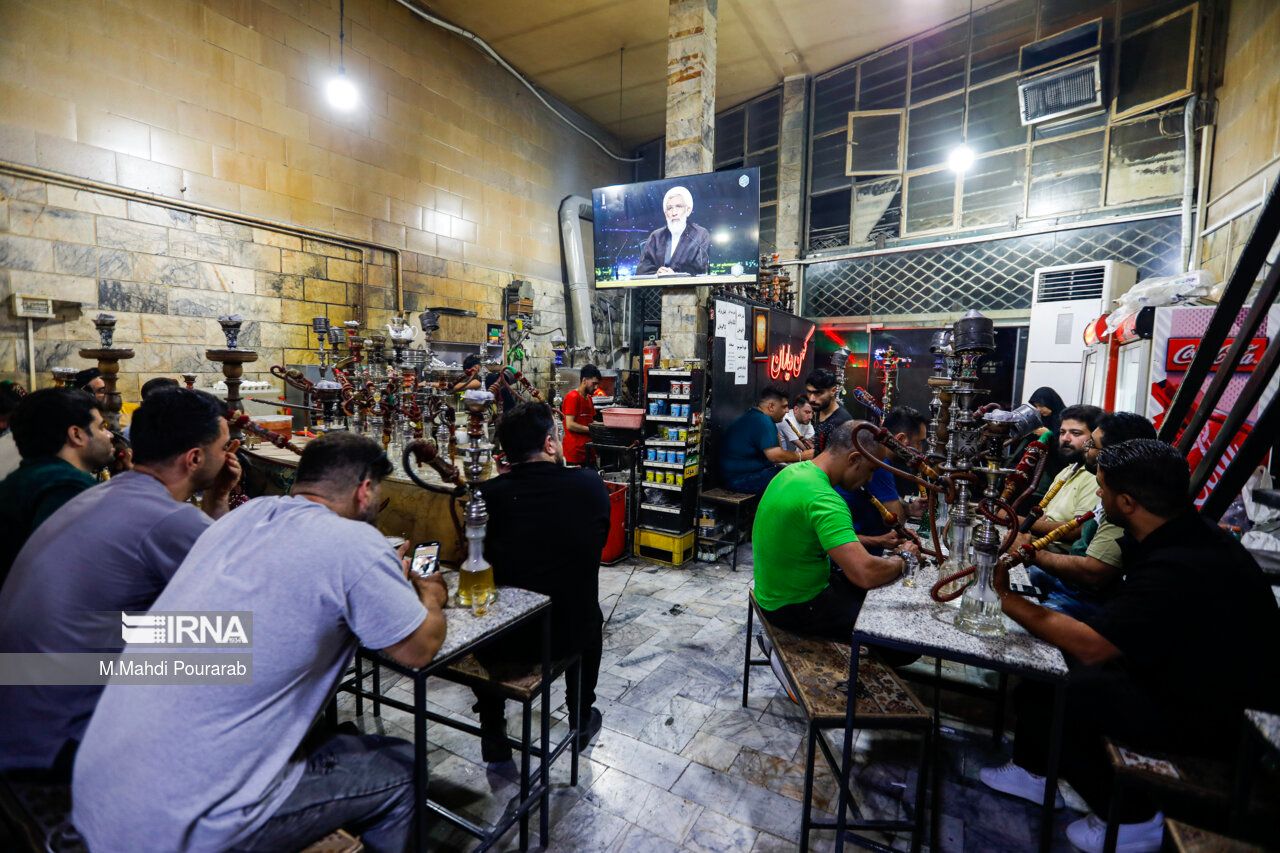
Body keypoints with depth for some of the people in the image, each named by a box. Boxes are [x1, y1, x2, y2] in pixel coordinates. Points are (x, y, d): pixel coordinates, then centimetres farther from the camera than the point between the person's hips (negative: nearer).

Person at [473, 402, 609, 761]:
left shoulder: (488, 494, -14)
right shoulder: (591, 484, -14)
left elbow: (482, 557, 4)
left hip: (505, 638, 0)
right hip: (572, 634, 1)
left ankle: (493, 731, 43)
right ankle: (581, 719, 48)